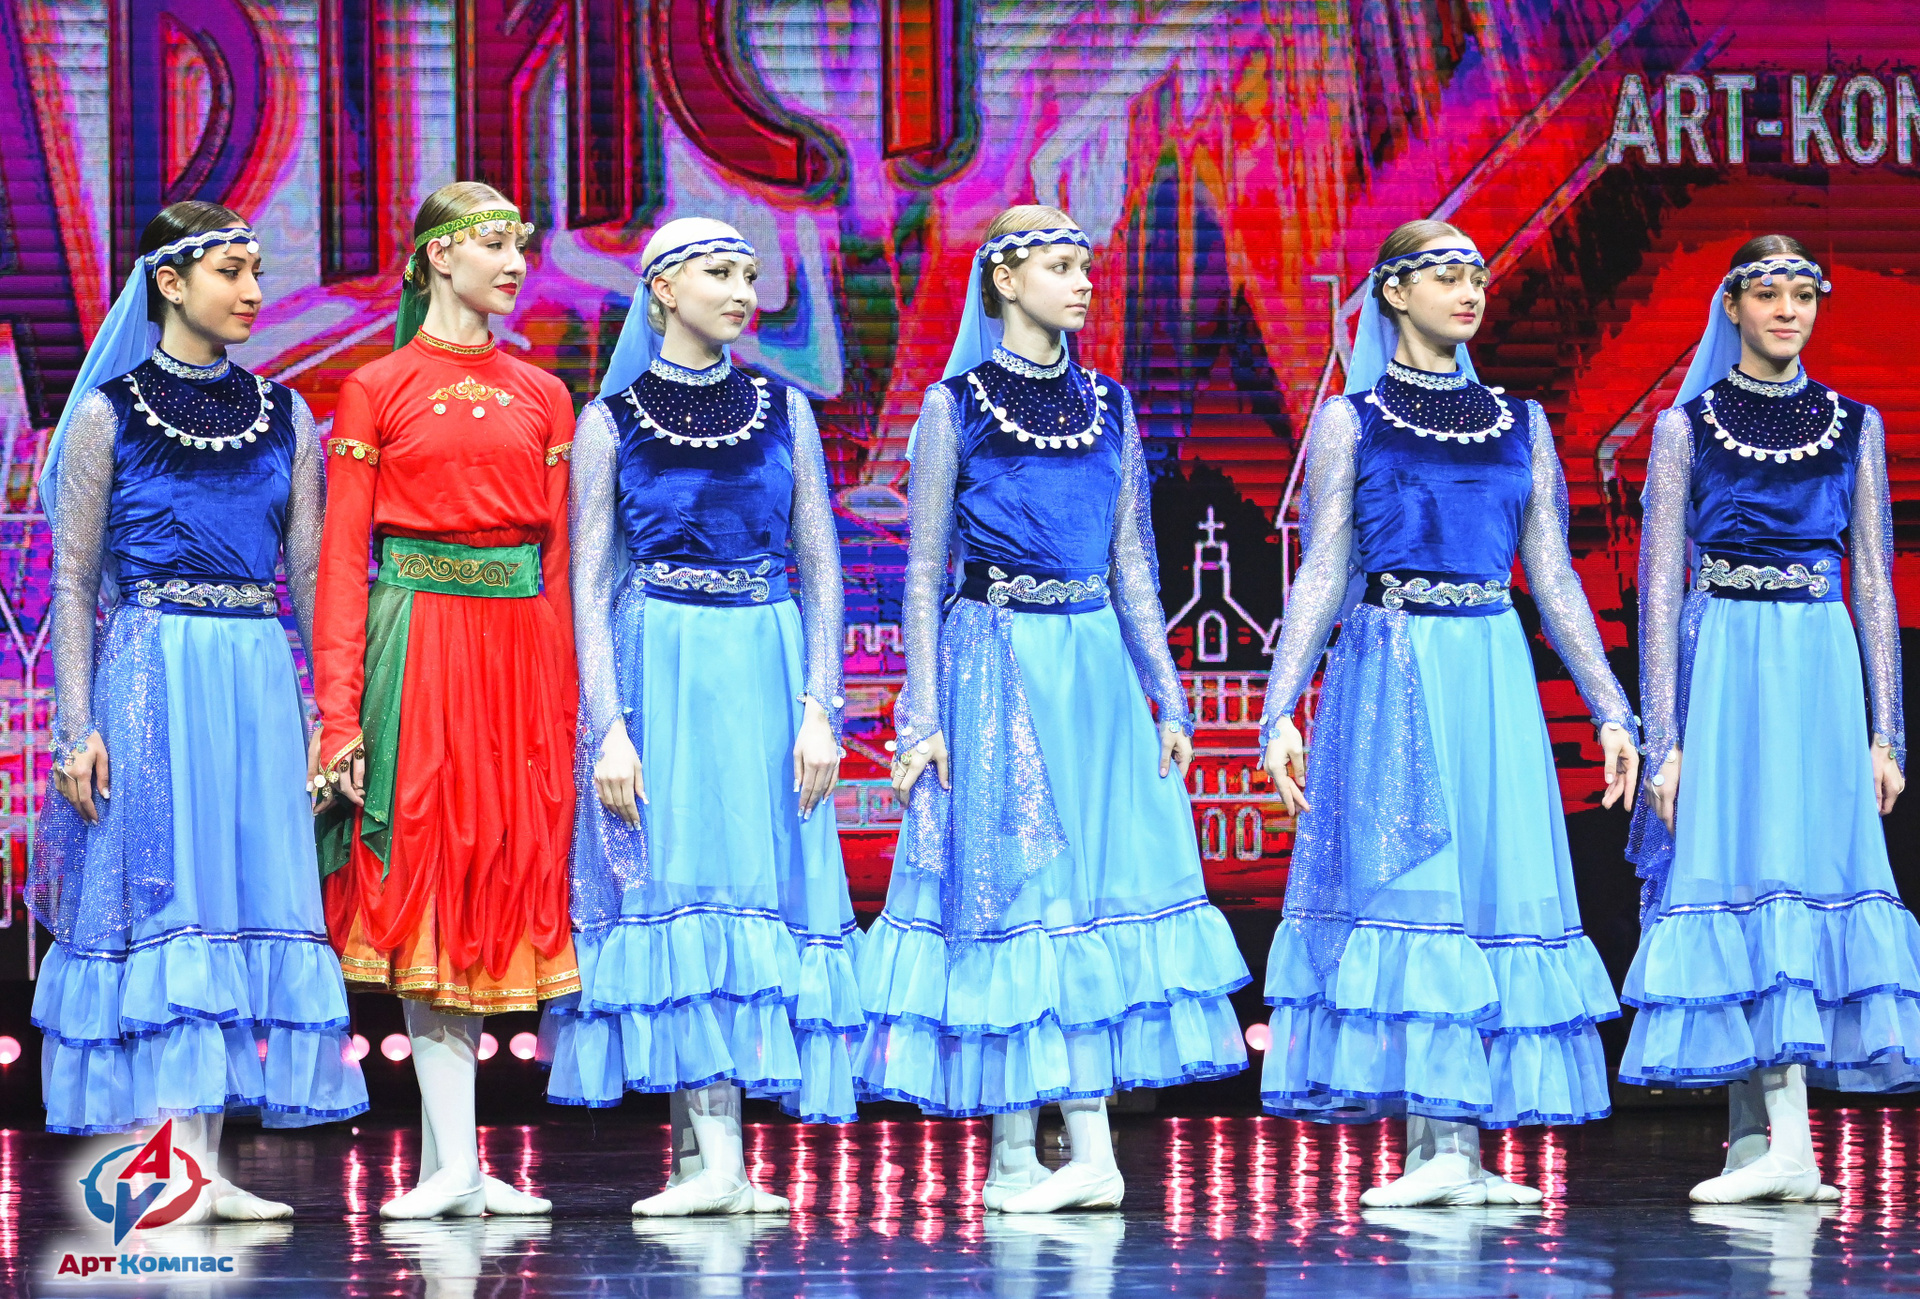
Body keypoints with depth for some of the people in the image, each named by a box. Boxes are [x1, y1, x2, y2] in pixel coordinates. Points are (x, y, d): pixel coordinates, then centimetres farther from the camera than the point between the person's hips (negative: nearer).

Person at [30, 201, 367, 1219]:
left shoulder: (281, 413, 11)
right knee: (154, 896, -5)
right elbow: (73, 581, 0)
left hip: (258, 679, 4)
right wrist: (78, 725, -7)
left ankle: (205, 1169, 5)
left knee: (246, 896, 1)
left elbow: (310, 571, 13)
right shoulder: (110, 413, 0)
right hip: (151, 672, -4)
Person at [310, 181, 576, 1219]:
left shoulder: (542, 397, 13)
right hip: (417, 646, -4)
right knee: (427, 877, -6)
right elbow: (342, 559, -1)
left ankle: (448, 1160, 7)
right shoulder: (375, 392, 2)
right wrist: (338, 709, -9)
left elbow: (558, 556, 12)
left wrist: (569, 701, 6)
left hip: (523, 648, 4)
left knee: (500, 876, 2)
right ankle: (455, 1164, -6)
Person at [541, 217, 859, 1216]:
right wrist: (609, 728, -10)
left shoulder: (782, 412, 9)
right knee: (682, 886, -10)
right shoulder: (612, 420, 3)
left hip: (766, 672, 3)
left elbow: (822, 571, 8)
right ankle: (716, 1160, -14)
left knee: (756, 890, -3)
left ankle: (703, 1159, 1)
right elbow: (588, 584, 0)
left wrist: (820, 711, -2)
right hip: (658, 670, -3)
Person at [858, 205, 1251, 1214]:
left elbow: (1132, 564, 15)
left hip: (1096, 669, 4)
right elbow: (923, 572, -2)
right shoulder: (955, 407, -1)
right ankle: (1011, 1157, 3)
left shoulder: (1105, 407, 11)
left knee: (1098, 884, -1)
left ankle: (1091, 1147, 0)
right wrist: (923, 715, -8)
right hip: (995, 665, -4)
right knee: (1005, 890, -3)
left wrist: (1166, 697, 10)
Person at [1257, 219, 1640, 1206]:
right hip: (1387, 673, -3)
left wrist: (1611, 712, 9)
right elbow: (1321, 576, 3)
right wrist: (1280, 710, -6)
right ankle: (1435, 1150, -7)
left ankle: (1464, 1148, 1)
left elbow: (1553, 579, 14)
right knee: (1406, 890, -8)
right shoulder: (1350, 422, 5)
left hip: (1492, 677, 3)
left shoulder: (1518, 425, 14)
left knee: (1487, 886, -2)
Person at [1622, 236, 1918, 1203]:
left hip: (1821, 670, 2)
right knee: (1742, 876, -9)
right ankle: (1782, 1141, -13)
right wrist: (1663, 740, -5)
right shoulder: (1687, 426, 4)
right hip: (1721, 663, -2)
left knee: (1805, 870, -3)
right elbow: (1659, 586, 1)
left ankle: (1754, 1140, 1)